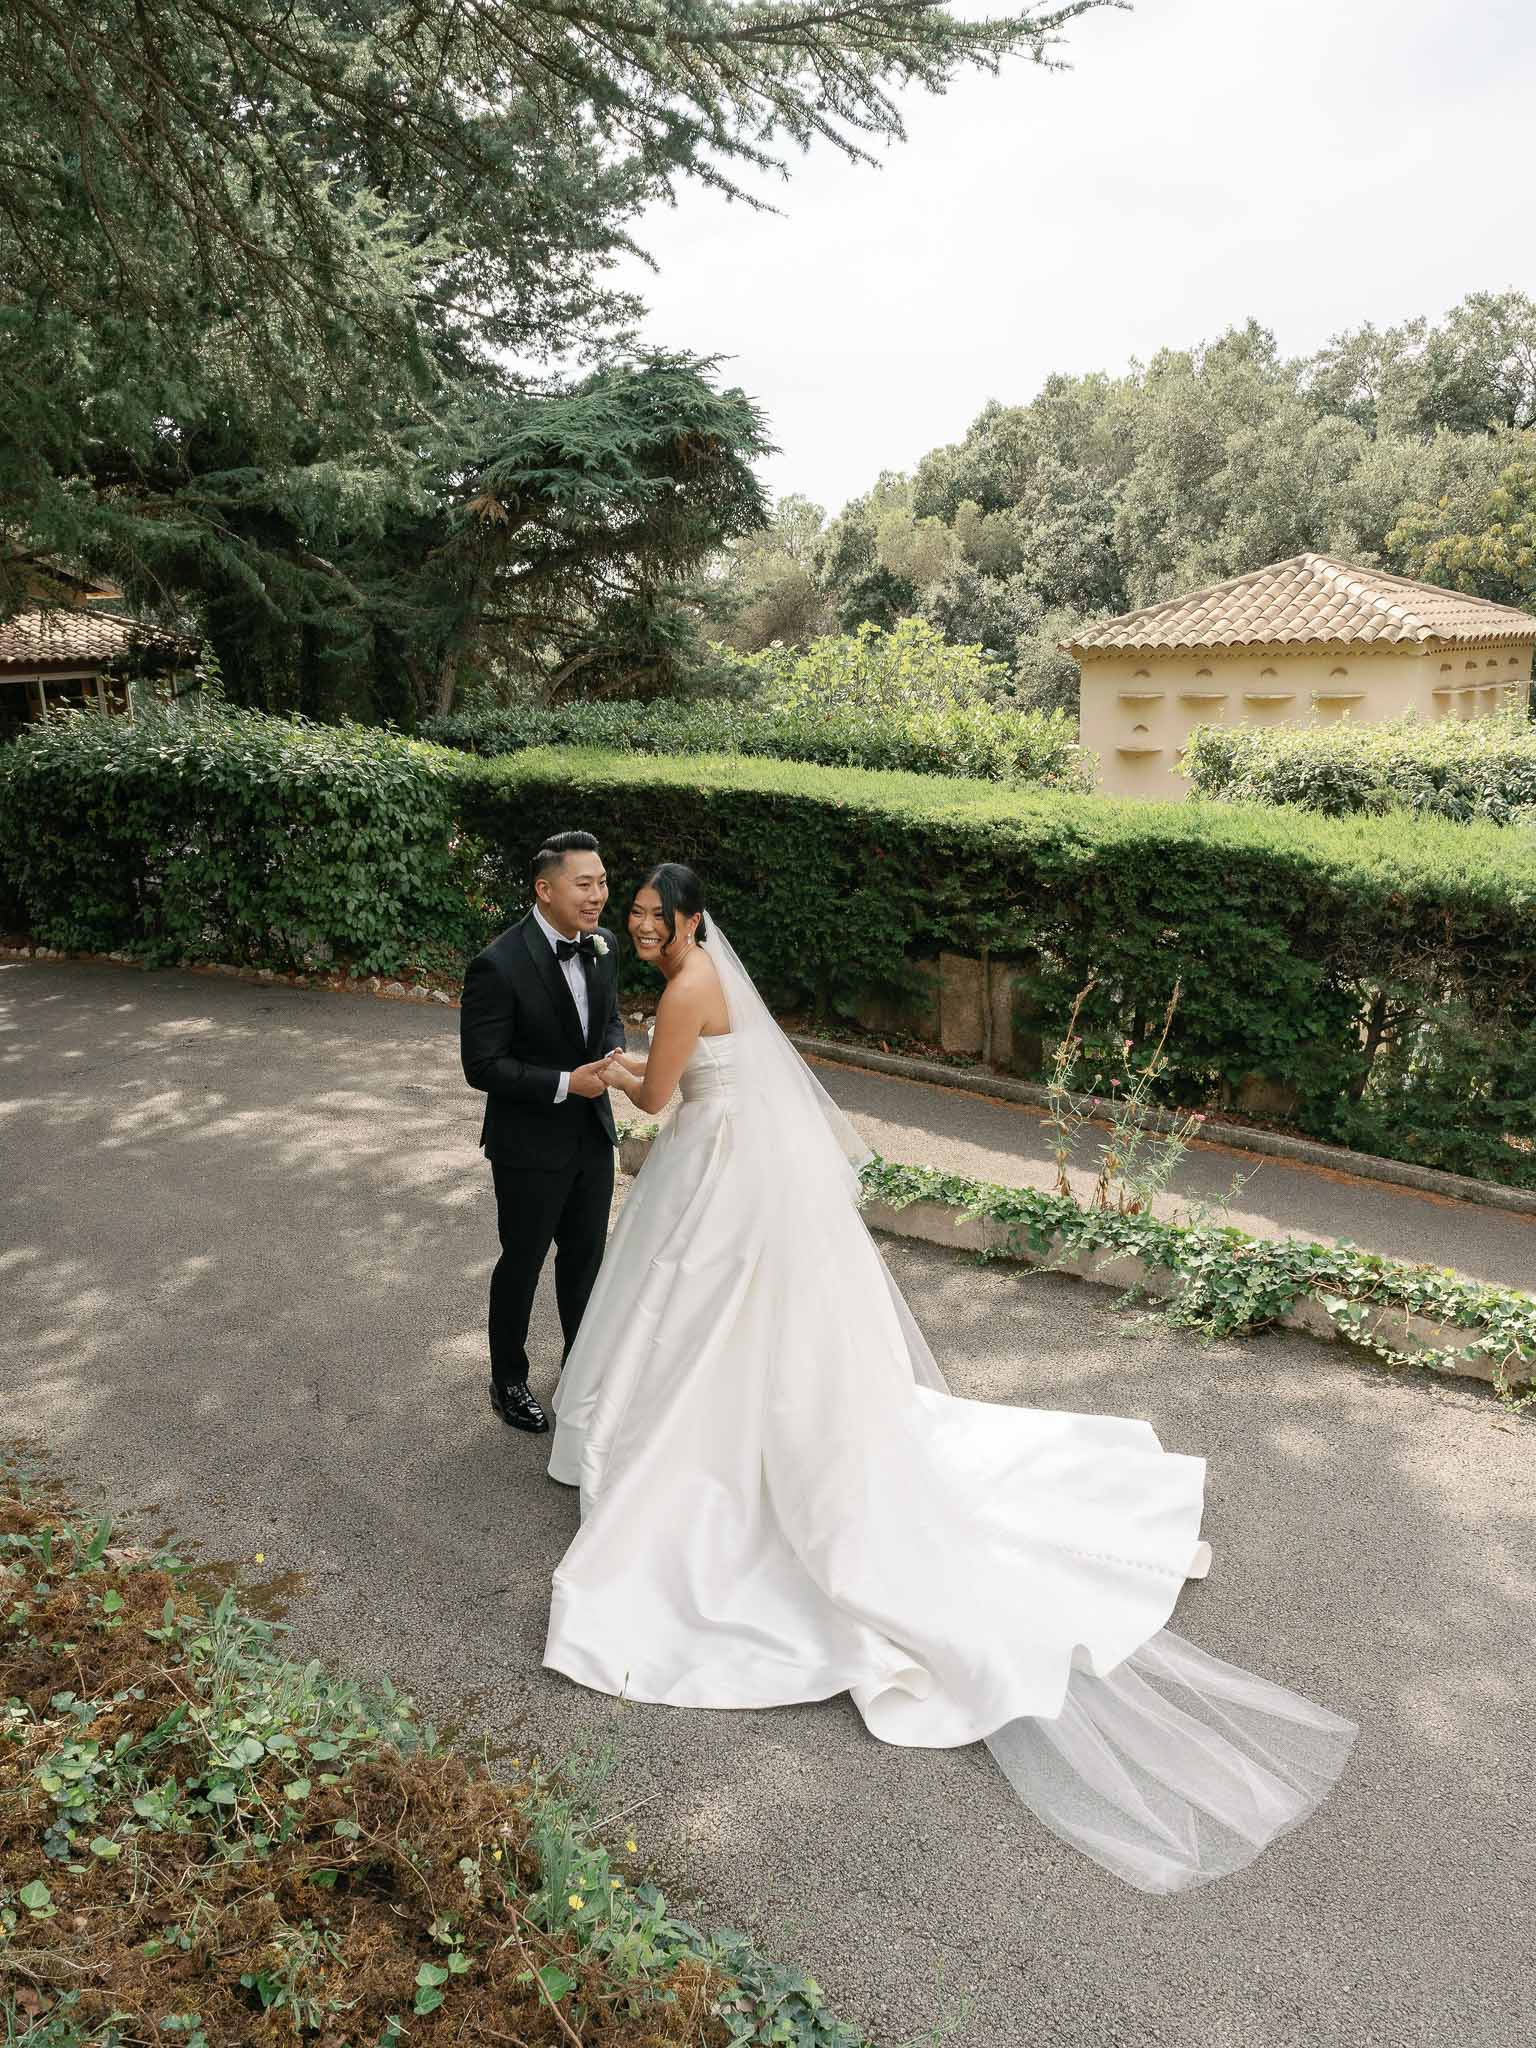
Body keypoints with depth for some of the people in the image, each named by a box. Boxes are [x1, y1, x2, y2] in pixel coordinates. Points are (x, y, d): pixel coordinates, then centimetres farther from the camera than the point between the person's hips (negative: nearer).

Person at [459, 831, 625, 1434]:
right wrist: (567, 1083, -25)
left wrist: (612, 1057, -10)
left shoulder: (604, 946, -4)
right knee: (522, 1263, 13)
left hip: (592, 1134, 6)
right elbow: (482, 1066, -20)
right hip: (530, 1144, -6)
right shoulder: (499, 965, -24)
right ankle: (508, 1382, 35)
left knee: (585, 1257, 22)